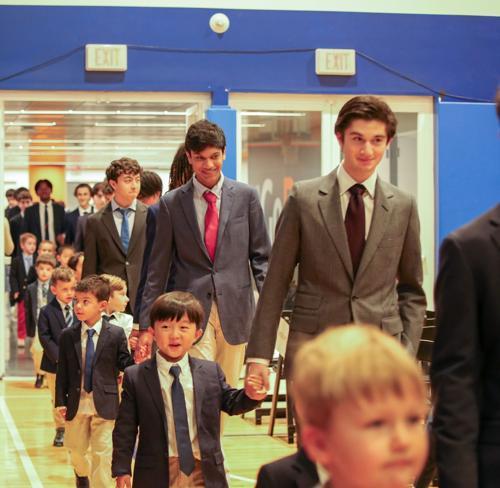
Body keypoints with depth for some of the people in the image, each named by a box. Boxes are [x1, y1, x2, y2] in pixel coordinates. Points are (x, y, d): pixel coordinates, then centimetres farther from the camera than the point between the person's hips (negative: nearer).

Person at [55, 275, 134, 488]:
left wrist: (136, 361, -25)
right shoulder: (68, 336, -2)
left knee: (103, 453, -2)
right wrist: (61, 402, -2)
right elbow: (62, 371, 1)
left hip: (104, 404, -3)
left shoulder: (116, 334, -6)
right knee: (76, 449, 21)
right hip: (76, 403, 3)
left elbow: (124, 364, -3)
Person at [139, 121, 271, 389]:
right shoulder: (171, 203, 4)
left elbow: (261, 255, 8)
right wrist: (146, 324, 3)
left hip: (235, 310, 2)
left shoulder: (246, 196, 5)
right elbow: (158, 268, 6)